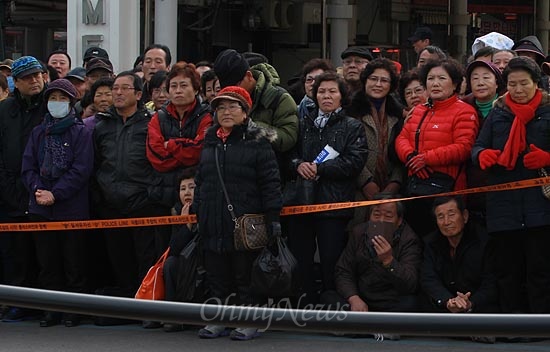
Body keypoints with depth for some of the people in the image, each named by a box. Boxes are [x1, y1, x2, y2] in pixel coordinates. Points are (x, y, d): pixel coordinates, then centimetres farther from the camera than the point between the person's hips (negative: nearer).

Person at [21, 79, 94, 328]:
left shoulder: (81, 132, -1)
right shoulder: (38, 132, 13)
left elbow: (81, 170, -9)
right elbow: (28, 167, 8)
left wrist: (55, 194, -15)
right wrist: (37, 190, -10)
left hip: (72, 208, -4)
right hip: (41, 209, 4)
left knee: (73, 262, -1)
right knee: (47, 262, 6)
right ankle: (52, 309, 12)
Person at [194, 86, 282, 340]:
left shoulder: (257, 142, -3)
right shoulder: (210, 143, 16)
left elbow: (270, 183, -7)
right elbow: (200, 182, 22)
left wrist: (272, 219, -12)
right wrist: (196, 212, 16)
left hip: (245, 222, -5)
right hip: (213, 222, 6)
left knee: (245, 274, 0)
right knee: (216, 274, 9)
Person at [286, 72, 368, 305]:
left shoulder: (352, 127, 6)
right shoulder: (304, 125, 19)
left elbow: (355, 161, -7)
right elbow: (289, 153, 16)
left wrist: (320, 168, -12)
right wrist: (298, 165, -7)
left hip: (335, 203, -4)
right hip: (302, 201, 4)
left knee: (331, 264, -3)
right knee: (299, 262, 3)